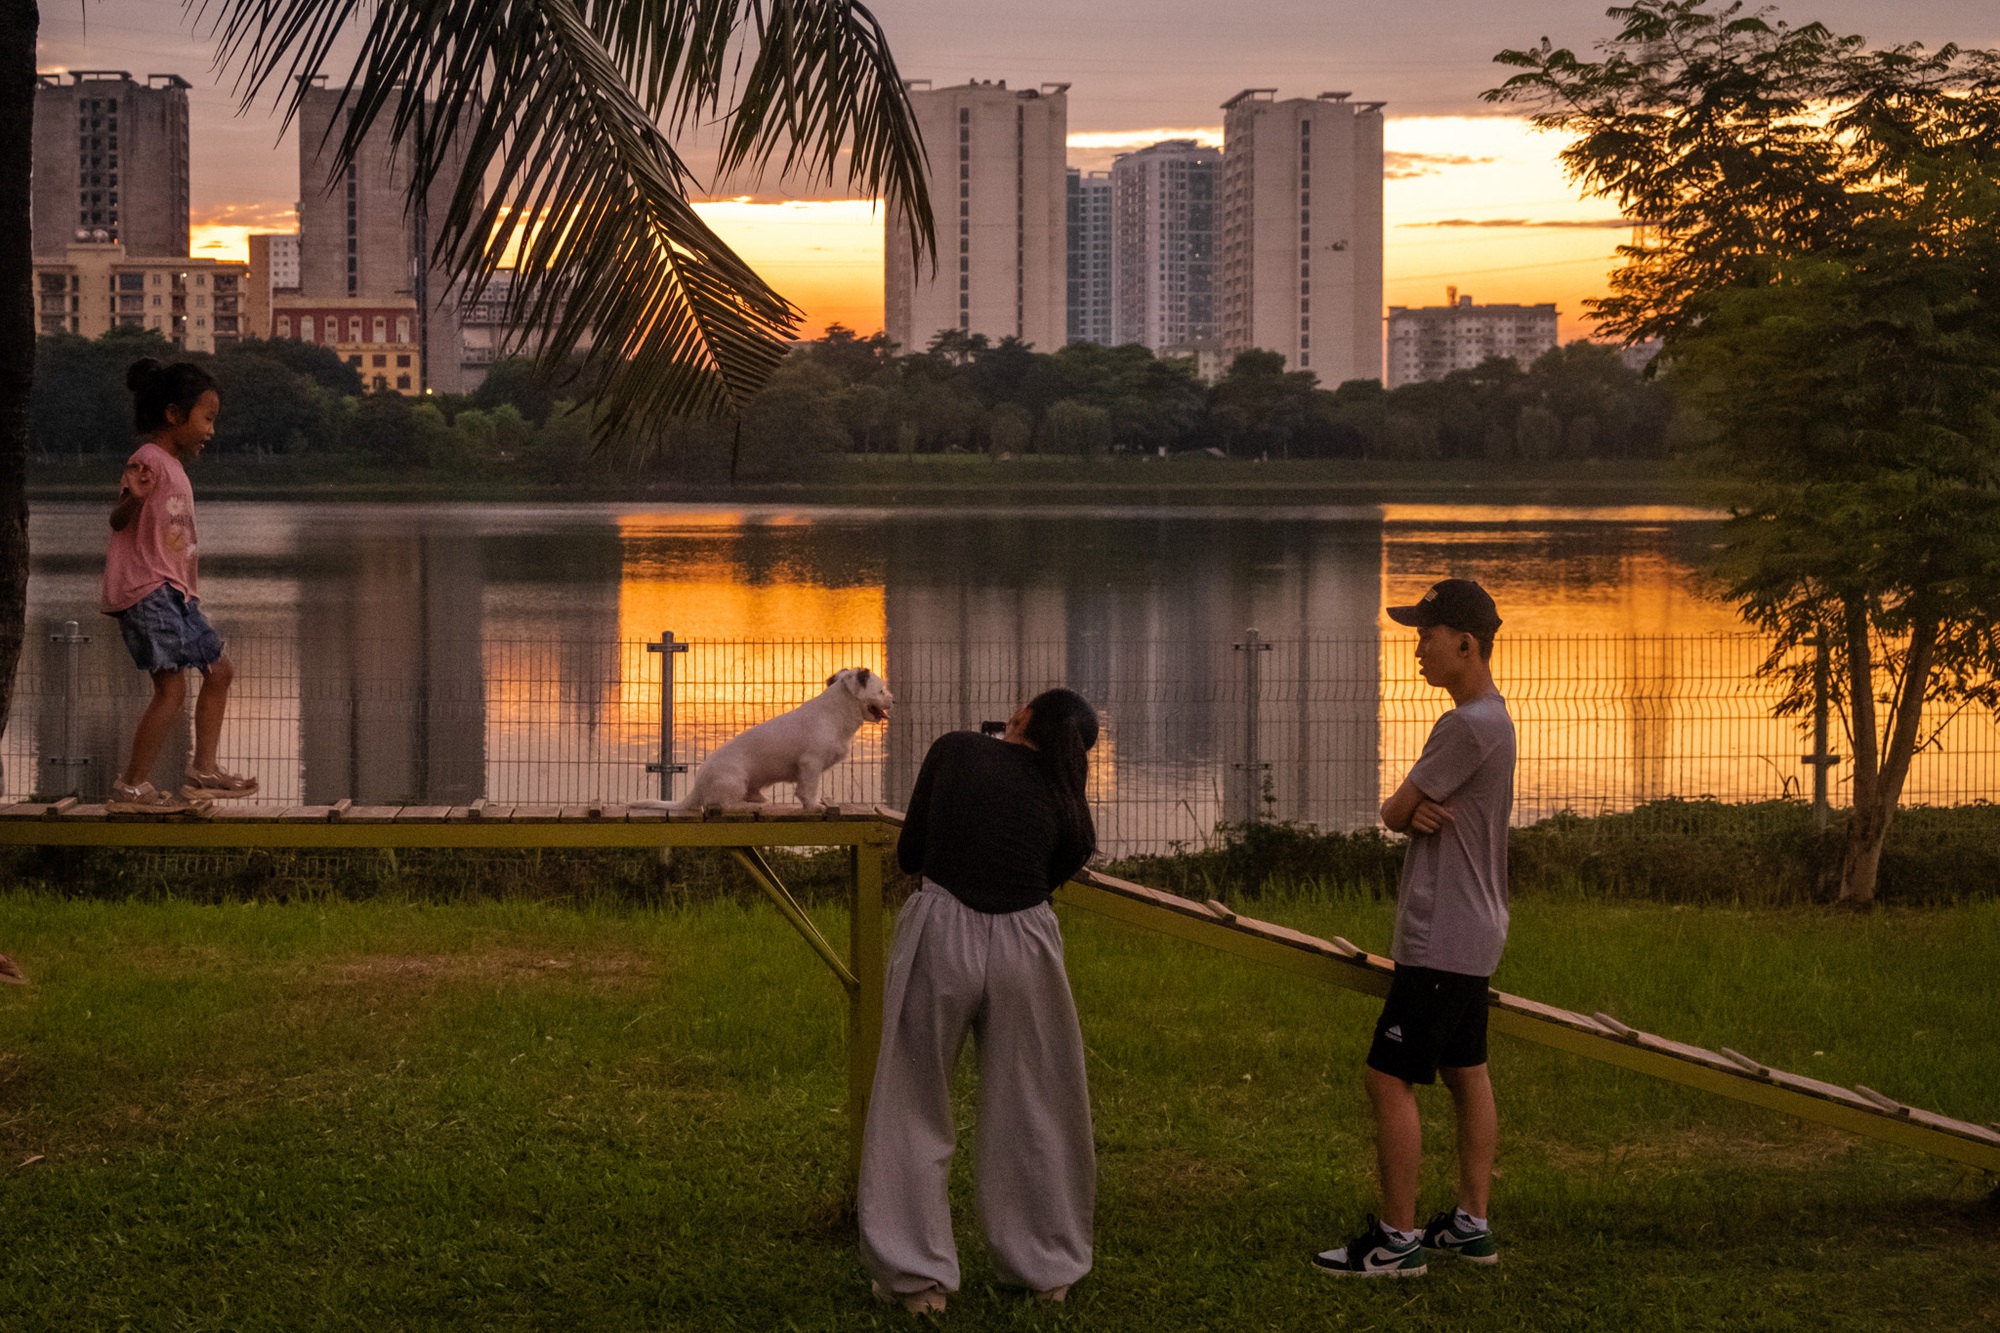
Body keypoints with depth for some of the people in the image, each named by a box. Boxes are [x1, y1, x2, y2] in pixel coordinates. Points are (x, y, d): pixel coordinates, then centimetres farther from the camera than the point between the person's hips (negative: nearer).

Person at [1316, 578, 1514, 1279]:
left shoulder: (1470, 726, -20)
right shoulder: (1489, 718, 14)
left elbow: (1392, 812, -15)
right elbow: (1401, 813, 11)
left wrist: (1406, 810, 6)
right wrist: (1419, 810, -11)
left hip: (1441, 942, -11)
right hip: (1472, 932, 11)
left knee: (1390, 1078, -8)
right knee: (1466, 1073, 14)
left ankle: (1397, 1238, -5)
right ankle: (1470, 1223, 20)